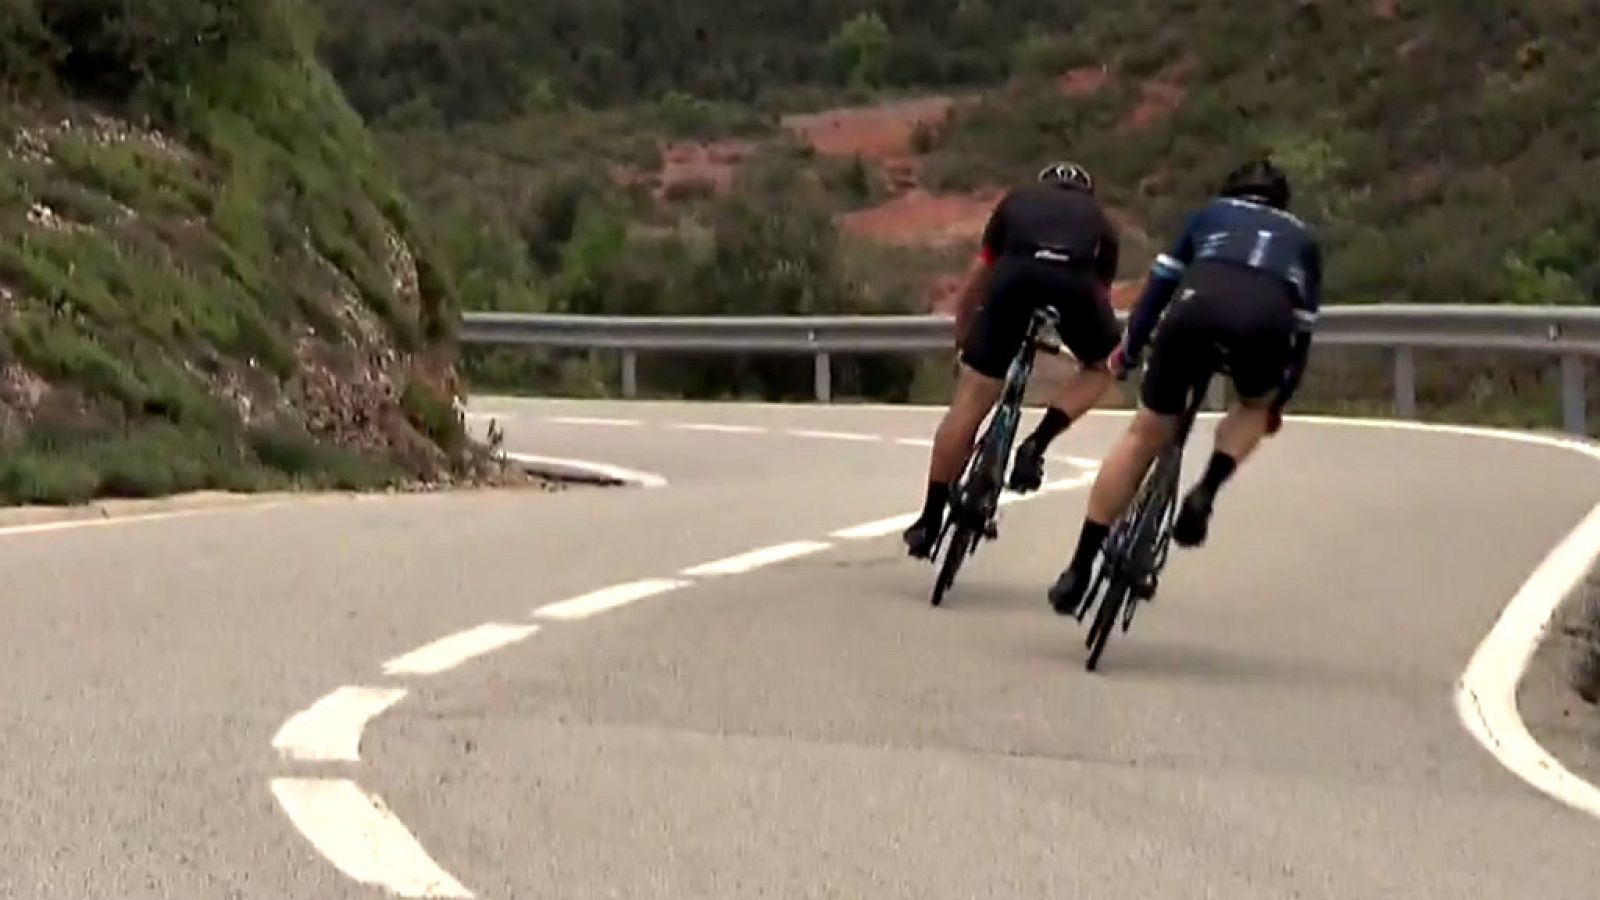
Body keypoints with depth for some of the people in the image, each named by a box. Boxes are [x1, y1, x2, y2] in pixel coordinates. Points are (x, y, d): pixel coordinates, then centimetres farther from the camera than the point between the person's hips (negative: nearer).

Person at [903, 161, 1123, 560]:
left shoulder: (1017, 201, 36)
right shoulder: (1098, 219, 36)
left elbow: (977, 279, 37)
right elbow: (1103, 292, 39)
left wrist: (961, 336, 51)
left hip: (1015, 277, 0)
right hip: (1076, 283, 0)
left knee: (969, 403, 7)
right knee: (1100, 367, 31)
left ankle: (931, 520, 9)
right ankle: (1038, 442, 8)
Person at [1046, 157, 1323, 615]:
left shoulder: (1209, 213, 38)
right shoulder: (1302, 238, 38)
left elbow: (1161, 282, 33)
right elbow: (1302, 330, 35)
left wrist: (1128, 350, 43)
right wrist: (1278, 402, 45)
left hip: (1198, 304, 0)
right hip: (1267, 318, 0)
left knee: (1144, 434, 11)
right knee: (1255, 405, 32)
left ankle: (1080, 568, 8)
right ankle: (1205, 493, 4)